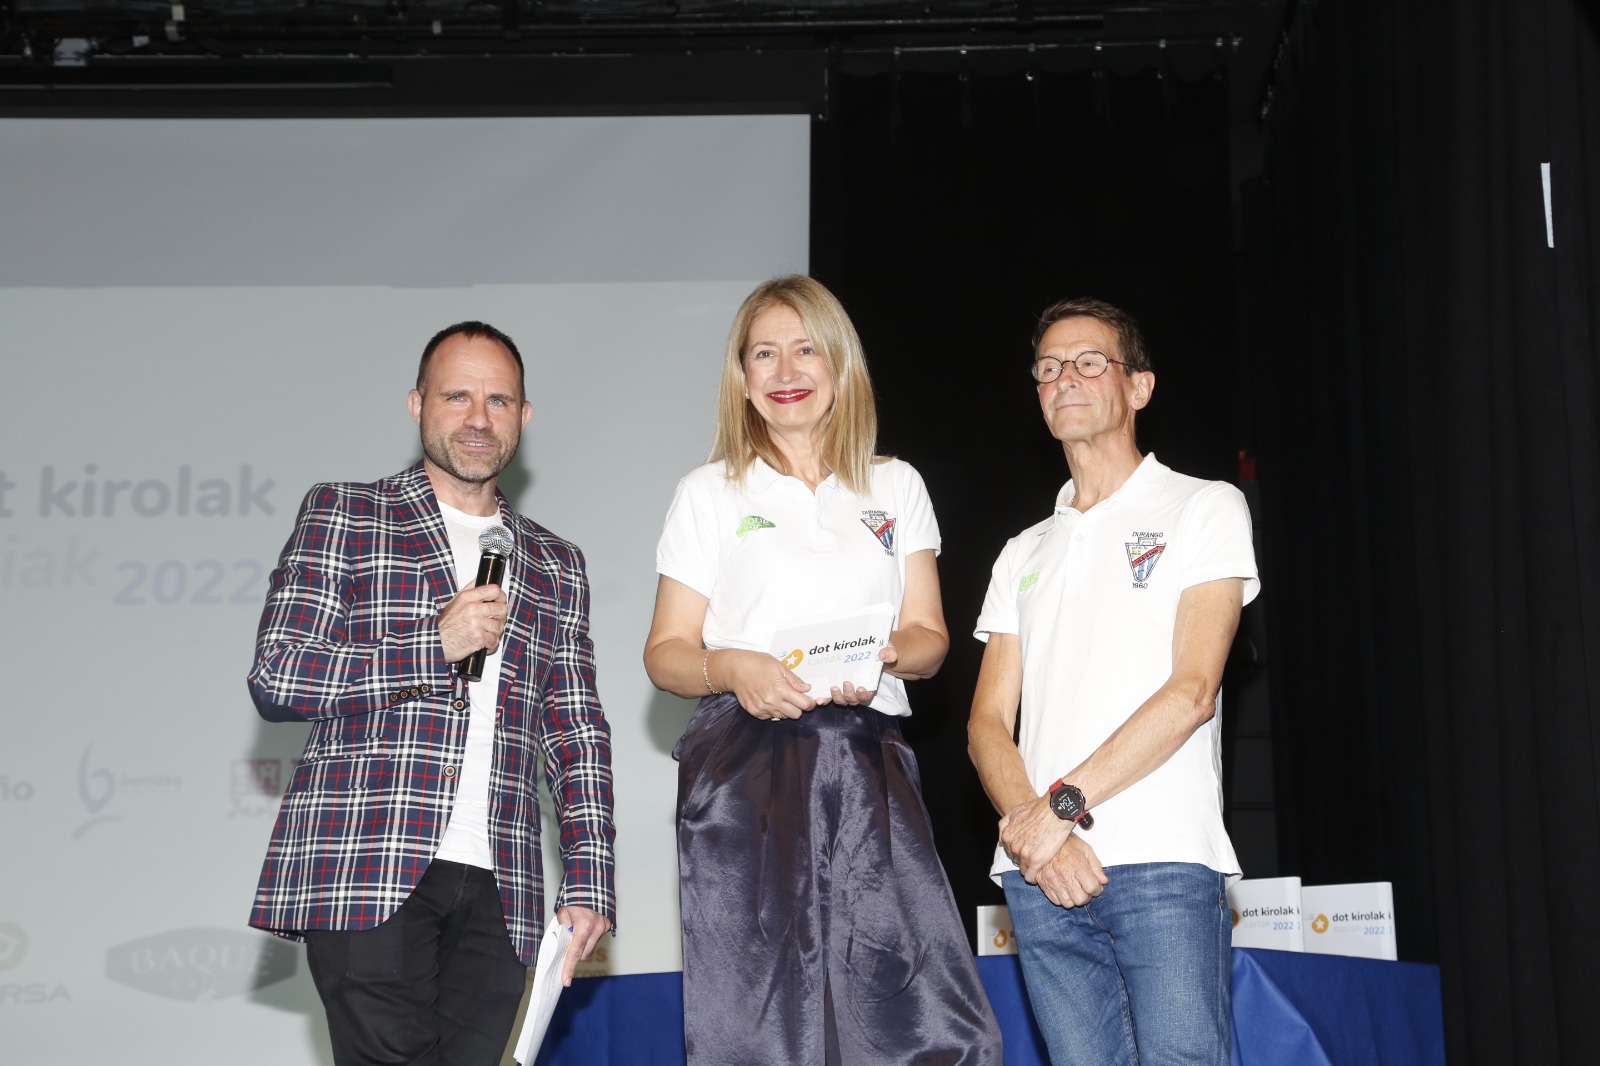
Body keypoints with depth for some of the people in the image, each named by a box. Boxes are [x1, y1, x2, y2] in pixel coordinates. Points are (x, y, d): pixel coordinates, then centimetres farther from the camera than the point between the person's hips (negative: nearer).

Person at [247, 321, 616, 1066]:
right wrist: (438, 643, -8)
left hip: (497, 891, 4)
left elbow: (577, 736, 17)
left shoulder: (557, 566, 20)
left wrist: (589, 884, 7)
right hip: (365, 869, -3)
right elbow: (275, 681, -1)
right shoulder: (341, 516, 10)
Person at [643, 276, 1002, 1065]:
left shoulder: (896, 487, 17)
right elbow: (666, 651, 8)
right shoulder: (709, 493, 11)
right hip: (744, 770, -1)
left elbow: (929, 635, 13)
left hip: (868, 766, 1)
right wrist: (729, 667, -14)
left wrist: (886, 657, -10)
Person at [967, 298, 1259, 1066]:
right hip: (1039, 874, 4)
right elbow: (987, 723, 11)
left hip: (1164, 861, -4)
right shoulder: (1024, 553, 20)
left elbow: (1191, 690, -6)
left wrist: (1064, 803, -13)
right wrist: (1033, 831, -8)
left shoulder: (1203, 508, 6)